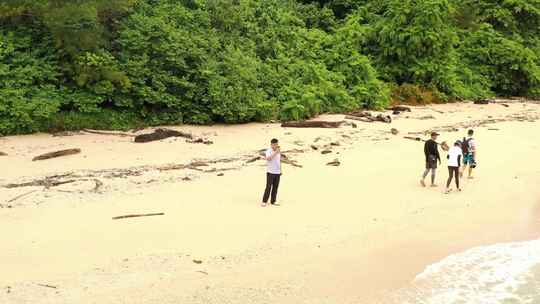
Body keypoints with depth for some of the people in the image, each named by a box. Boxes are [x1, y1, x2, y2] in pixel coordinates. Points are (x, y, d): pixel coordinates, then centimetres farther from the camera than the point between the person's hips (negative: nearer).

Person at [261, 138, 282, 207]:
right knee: (268, 187, -7)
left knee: (275, 187, 6)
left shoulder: (278, 151, 11)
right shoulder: (268, 151, -8)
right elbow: (268, 158, -28)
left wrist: (280, 170, 17)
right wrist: (275, 152, -28)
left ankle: (273, 201, 12)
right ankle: (264, 201, -1)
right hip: (270, 172, -6)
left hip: (277, 172, 6)